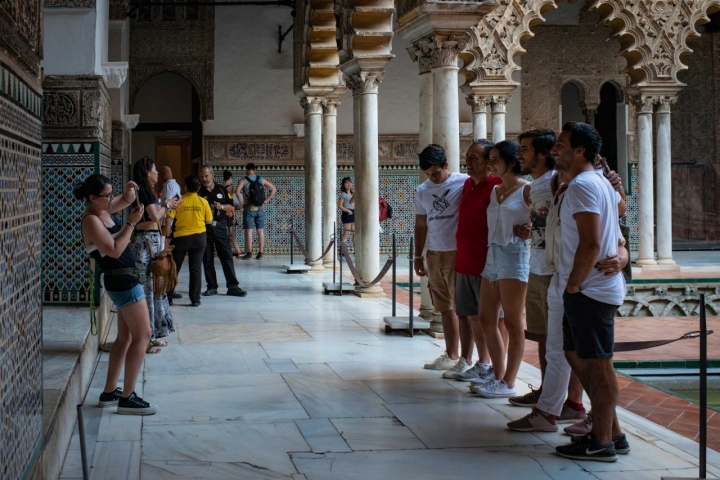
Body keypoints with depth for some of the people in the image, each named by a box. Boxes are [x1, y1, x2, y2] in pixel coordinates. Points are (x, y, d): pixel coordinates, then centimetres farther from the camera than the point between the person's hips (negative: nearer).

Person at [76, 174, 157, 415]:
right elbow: (115, 250, -24)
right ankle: (127, 398, -5)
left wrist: (129, 192, 3)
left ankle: (109, 393, 22)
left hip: (124, 279, 10)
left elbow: (124, 201, 26)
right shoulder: (91, 220, -18)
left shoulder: (103, 210, 8)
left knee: (125, 336, 16)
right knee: (142, 336, -8)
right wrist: (131, 223, -19)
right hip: (123, 280, -10)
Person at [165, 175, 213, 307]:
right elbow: (209, 221, 6)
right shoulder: (203, 201, -2)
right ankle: (195, 299, 5)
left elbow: (169, 219, -9)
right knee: (196, 268, 5)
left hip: (181, 237, -1)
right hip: (199, 237, 1)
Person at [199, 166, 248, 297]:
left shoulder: (221, 190, 6)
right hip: (204, 228, 0)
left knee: (227, 257, -2)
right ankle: (212, 287, 12)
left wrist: (222, 206, -10)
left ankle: (233, 286, 0)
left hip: (220, 227, 0)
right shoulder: (199, 192, 2)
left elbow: (232, 207, 8)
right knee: (207, 259, 4)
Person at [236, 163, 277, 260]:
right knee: (260, 231, 6)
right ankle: (260, 253, 7)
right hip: (260, 209, 3)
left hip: (249, 209, -3)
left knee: (248, 231, -1)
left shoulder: (244, 180, -4)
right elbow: (274, 189, 5)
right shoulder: (261, 180, 5)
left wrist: (241, 202, -10)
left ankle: (249, 253, -4)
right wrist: (266, 200, 5)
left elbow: (237, 191, -20)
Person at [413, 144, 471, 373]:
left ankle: (466, 359, 2)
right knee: (445, 308, 12)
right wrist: (418, 256, 15)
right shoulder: (422, 191, 9)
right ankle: (451, 355, 21)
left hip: (459, 253, -5)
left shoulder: (464, 183, -9)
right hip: (434, 254, 5)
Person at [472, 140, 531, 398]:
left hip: (515, 254, -8)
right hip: (492, 254, 8)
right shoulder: (493, 191, 15)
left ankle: (508, 383, 2)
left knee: (512, 323, -2)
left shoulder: (527, 190, -6)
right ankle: (498, 376, 18)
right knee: (486, 319, 9)